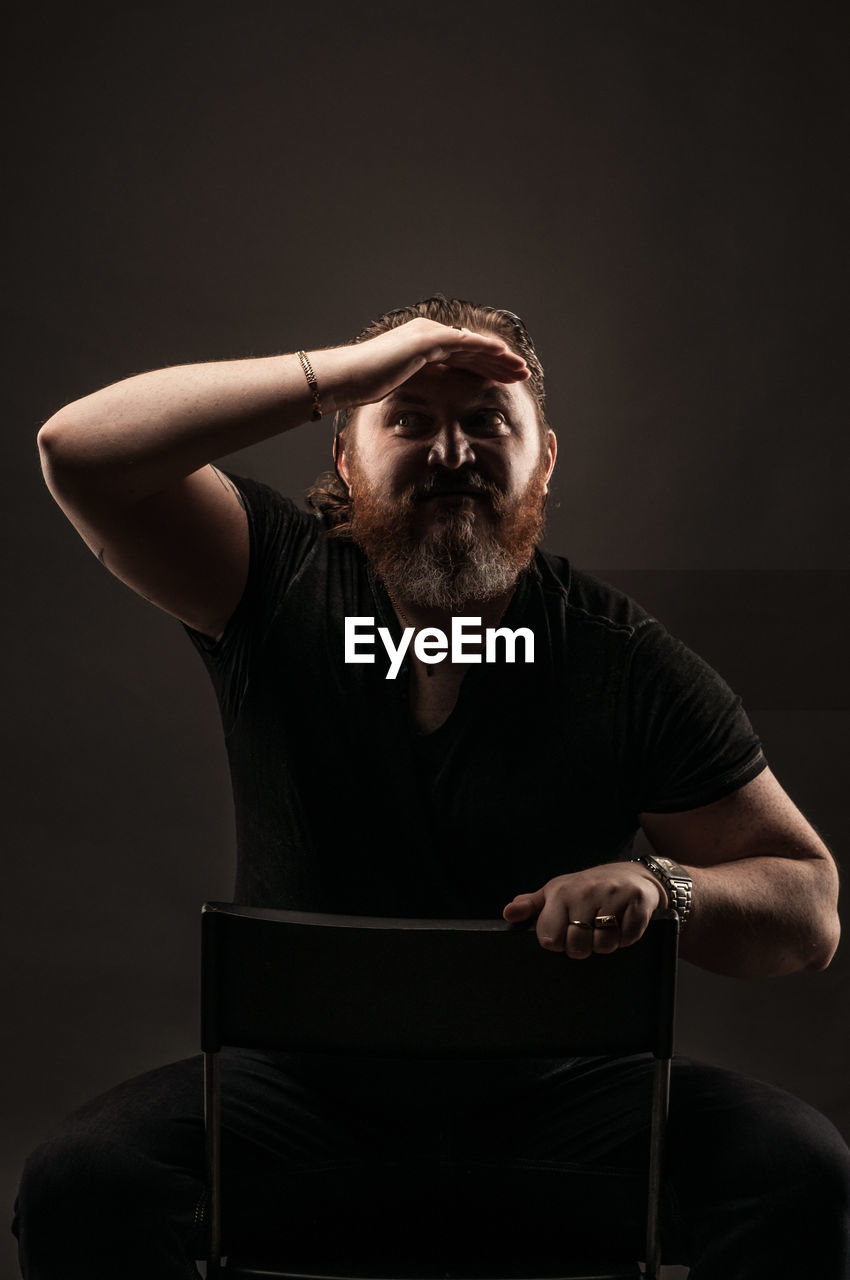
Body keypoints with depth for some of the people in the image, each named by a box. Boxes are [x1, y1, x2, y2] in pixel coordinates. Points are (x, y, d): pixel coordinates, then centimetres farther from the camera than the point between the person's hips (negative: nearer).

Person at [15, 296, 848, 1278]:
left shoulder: (625, 660, -3)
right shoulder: (279, 582, -3)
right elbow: (80, 449, -19)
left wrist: (665, 889, -24)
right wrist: (344, 370, -22)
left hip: (558, 1101, 1)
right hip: (306, 1095, 0)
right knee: (78, 1181, -27)